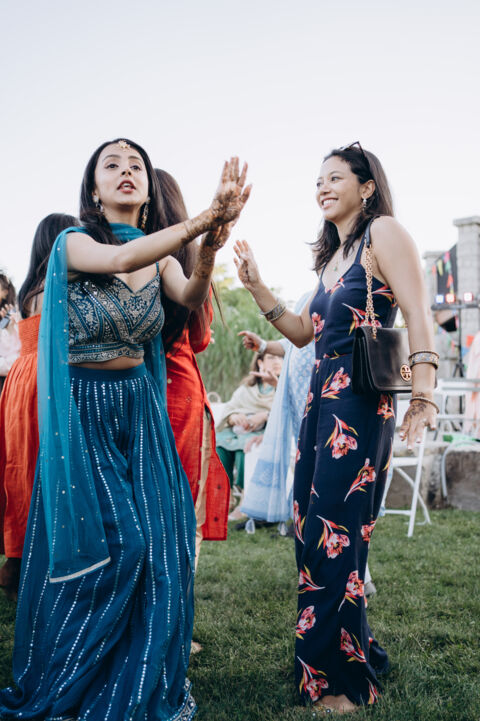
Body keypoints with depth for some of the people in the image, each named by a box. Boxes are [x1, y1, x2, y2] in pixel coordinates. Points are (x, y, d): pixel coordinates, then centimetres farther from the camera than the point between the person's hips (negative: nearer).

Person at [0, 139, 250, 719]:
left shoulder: (159, 255, 7)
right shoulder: (73, 241, -6)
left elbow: (191, 298, -13)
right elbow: (119, 260, -28)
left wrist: (212, 238, -32)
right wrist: (203, 218, -39)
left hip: (141, 409, 4)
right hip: (84, 408, -4)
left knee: (157, 538, 0)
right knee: (102, 544, -4)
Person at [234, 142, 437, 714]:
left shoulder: (383, 233, -5)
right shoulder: (332, 255, 20)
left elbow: (419, 316, -15)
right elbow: (303, 332, 22)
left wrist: (423, 394, -25)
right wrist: (256, 287, 14)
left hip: (360, 406, -9)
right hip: (320, 402, 9)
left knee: (334, 535, -5)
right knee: (312, 530, 12)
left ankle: (342, 680, 12)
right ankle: (355, 652, 30)